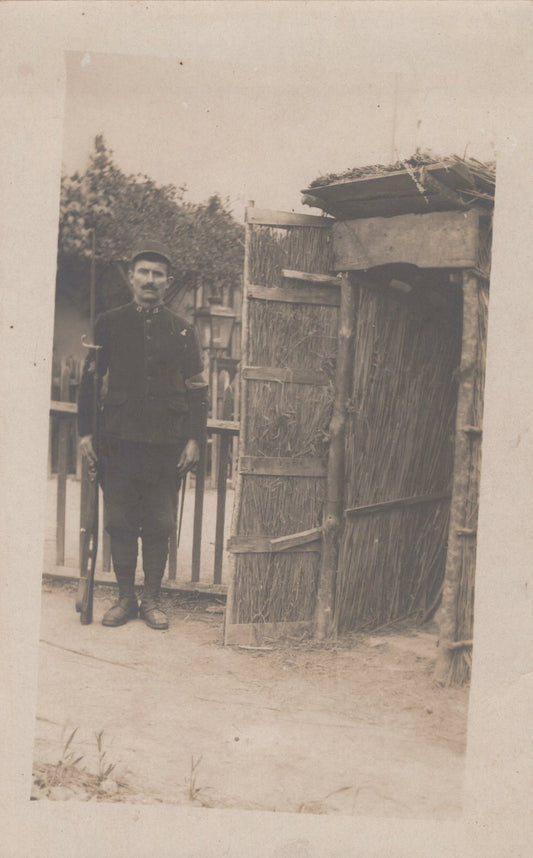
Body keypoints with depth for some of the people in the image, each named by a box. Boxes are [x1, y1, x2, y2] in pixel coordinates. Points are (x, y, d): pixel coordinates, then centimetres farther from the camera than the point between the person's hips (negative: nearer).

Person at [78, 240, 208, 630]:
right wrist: (85, 431, 2)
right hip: (119, 439, 0)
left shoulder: (183, 331, 8)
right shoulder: (109, 324, 7)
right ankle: (126, 597, 16)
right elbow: (90, 378, 8)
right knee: (120, 523, 4)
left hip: (167, 443, 0)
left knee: (159, 525, 4)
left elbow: (197, 389, 8)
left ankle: (152, 598, 15)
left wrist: (194, 438, 0)